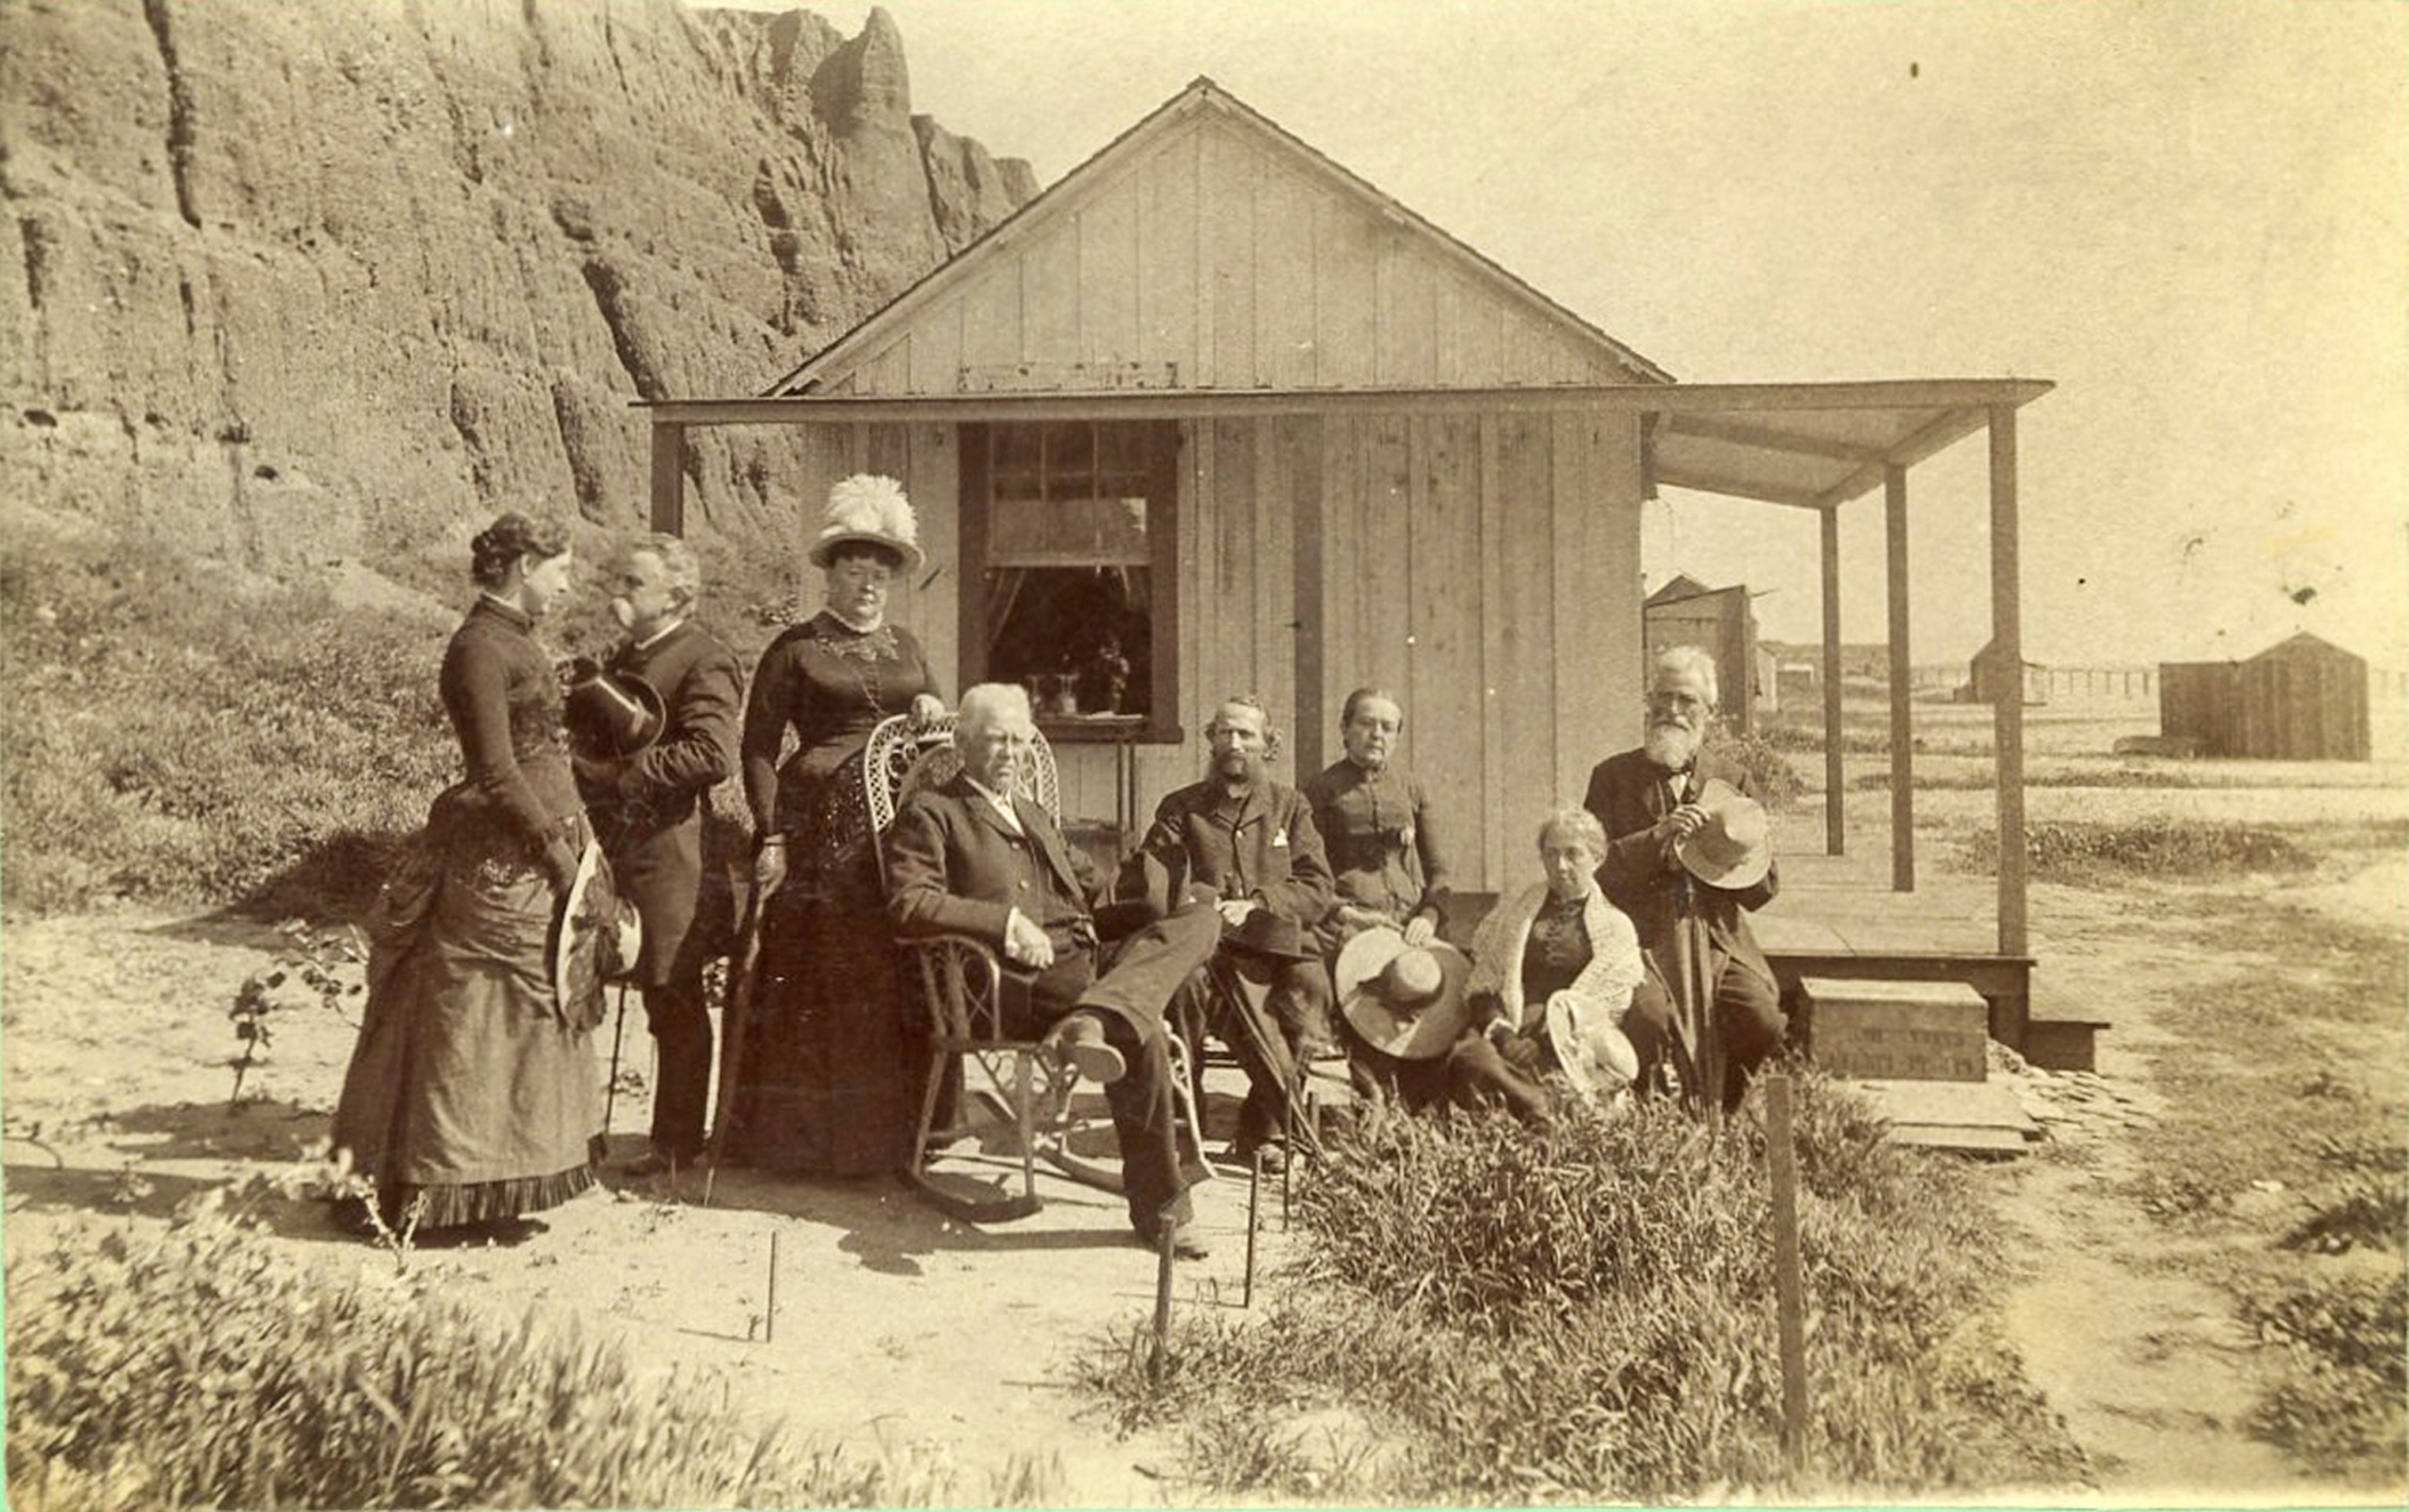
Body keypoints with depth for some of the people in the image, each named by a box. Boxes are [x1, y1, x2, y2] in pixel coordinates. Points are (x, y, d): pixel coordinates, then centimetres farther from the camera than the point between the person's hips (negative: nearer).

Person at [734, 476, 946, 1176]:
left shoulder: (905, 647, 17)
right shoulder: (796, 648, 2)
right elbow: (758, 749, -2)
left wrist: (935, 717, 2)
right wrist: (771, 836, -11)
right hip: (820, 824, -4)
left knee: (895, 978, 4)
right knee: (813, 977, -2)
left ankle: (891, 1128, 15)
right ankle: (800, 1135, 9)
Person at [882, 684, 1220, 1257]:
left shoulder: (1035, 816, 35)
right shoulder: (930, 813, 9)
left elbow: (1092, 893, 38)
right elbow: (908, 904, -8)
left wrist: (1158, 905, 16)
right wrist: (1008, 921, -18)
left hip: (1087, 960, 8)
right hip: (1018, 980, -8)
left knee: (1200, 920, -20)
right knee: (1142, 1034, -35)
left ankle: (1094, 1022, -46)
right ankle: (1161, 1209, -29)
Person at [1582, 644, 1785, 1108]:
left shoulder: (1733, 779, 16)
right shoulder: (1613, 776, 10)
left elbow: (1764, 888, 12)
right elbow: (1593, 867, 0)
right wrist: (1656, 838, -13)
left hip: (1719, 936, 3)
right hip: (1642, 932, -2)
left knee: (1765, 1024, -21)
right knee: (1648, 1017, -30)